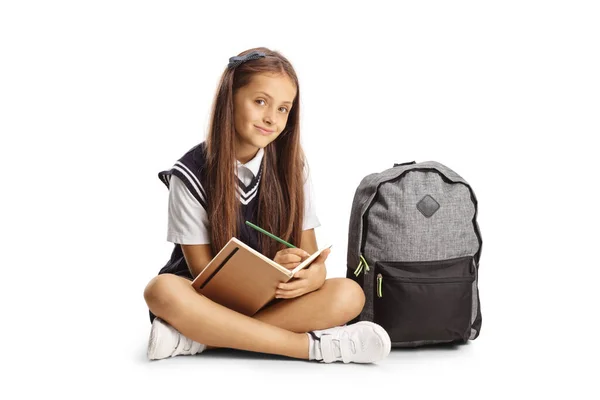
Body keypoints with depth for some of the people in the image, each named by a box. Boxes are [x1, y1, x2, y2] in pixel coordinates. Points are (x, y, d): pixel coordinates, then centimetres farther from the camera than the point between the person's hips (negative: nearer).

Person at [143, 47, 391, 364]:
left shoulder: (292, 167, 0)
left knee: (348, 295, -26)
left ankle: (196, 337, -26)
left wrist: (313, 276, -26)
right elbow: (203, 271, -10)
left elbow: (311, 257, -1)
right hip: (209, 298, -2)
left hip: (275, 301, 3)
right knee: (163, 291, -35)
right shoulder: (191, 174, -10)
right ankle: (313, 345, -31)